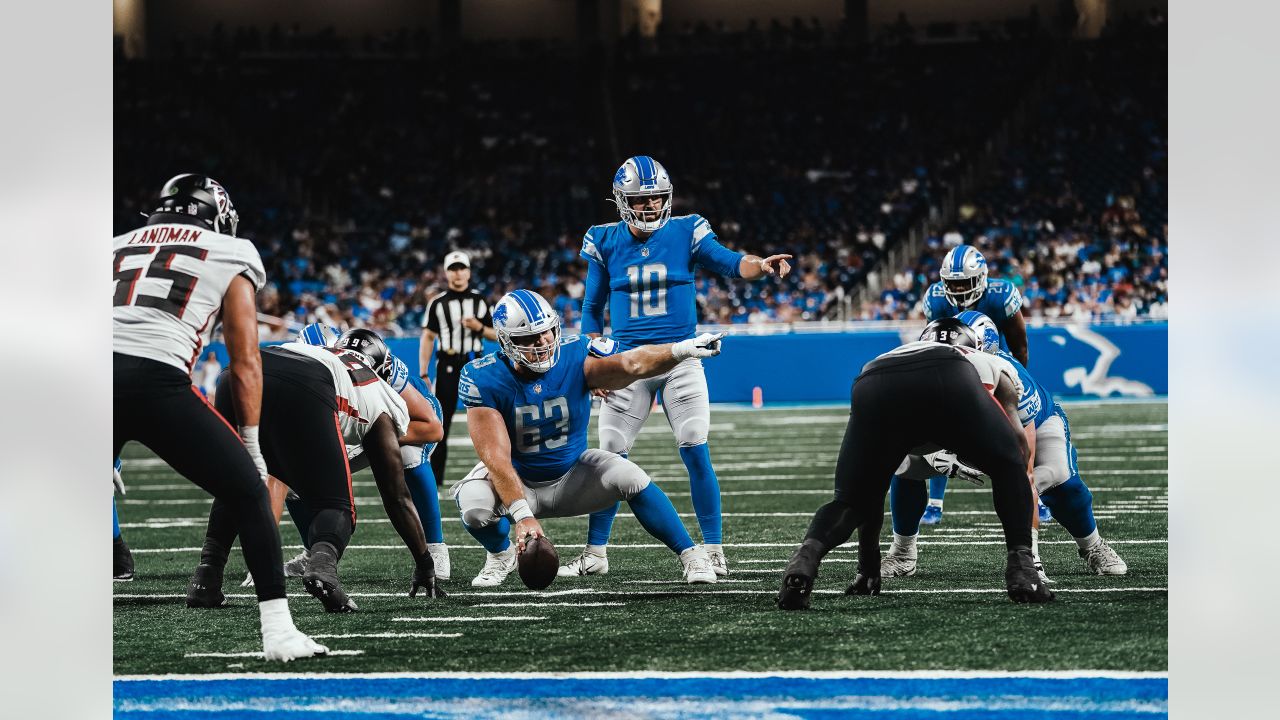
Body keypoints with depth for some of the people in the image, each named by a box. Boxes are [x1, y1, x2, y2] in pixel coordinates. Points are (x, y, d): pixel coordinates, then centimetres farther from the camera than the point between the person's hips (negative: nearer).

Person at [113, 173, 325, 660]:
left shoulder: (121, 246, 30)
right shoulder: (232, 255, 20)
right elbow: (244, 364, 17)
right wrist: (252, 444, 24)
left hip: (106, 362, 4)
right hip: (156, 379, -4)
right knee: (248, 493, 11)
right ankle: (278, 632, 4)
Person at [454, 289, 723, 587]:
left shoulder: (575, 357, -19)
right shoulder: (483, 380, -23)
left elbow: (631, 364, -37)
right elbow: (496, 457, -28)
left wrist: (681, 350, -56)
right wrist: (523, 515, -38)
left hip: (572, 476, 1)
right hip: (518, 481, -1)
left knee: (630, 478, -24)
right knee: (475, 508, -30)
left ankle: (691, 555, -9)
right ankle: (501, 554, 6)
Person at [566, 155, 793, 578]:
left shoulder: (686, 233, -1)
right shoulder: (606, 243, 3)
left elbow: (730, 263, -15)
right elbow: (593, 309, 12)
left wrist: (762, 266, -37)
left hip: (681, 360, -1)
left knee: (696, 454, -9)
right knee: (611, 458, 2)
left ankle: (713, 554, -2)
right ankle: (594, 555, 13)